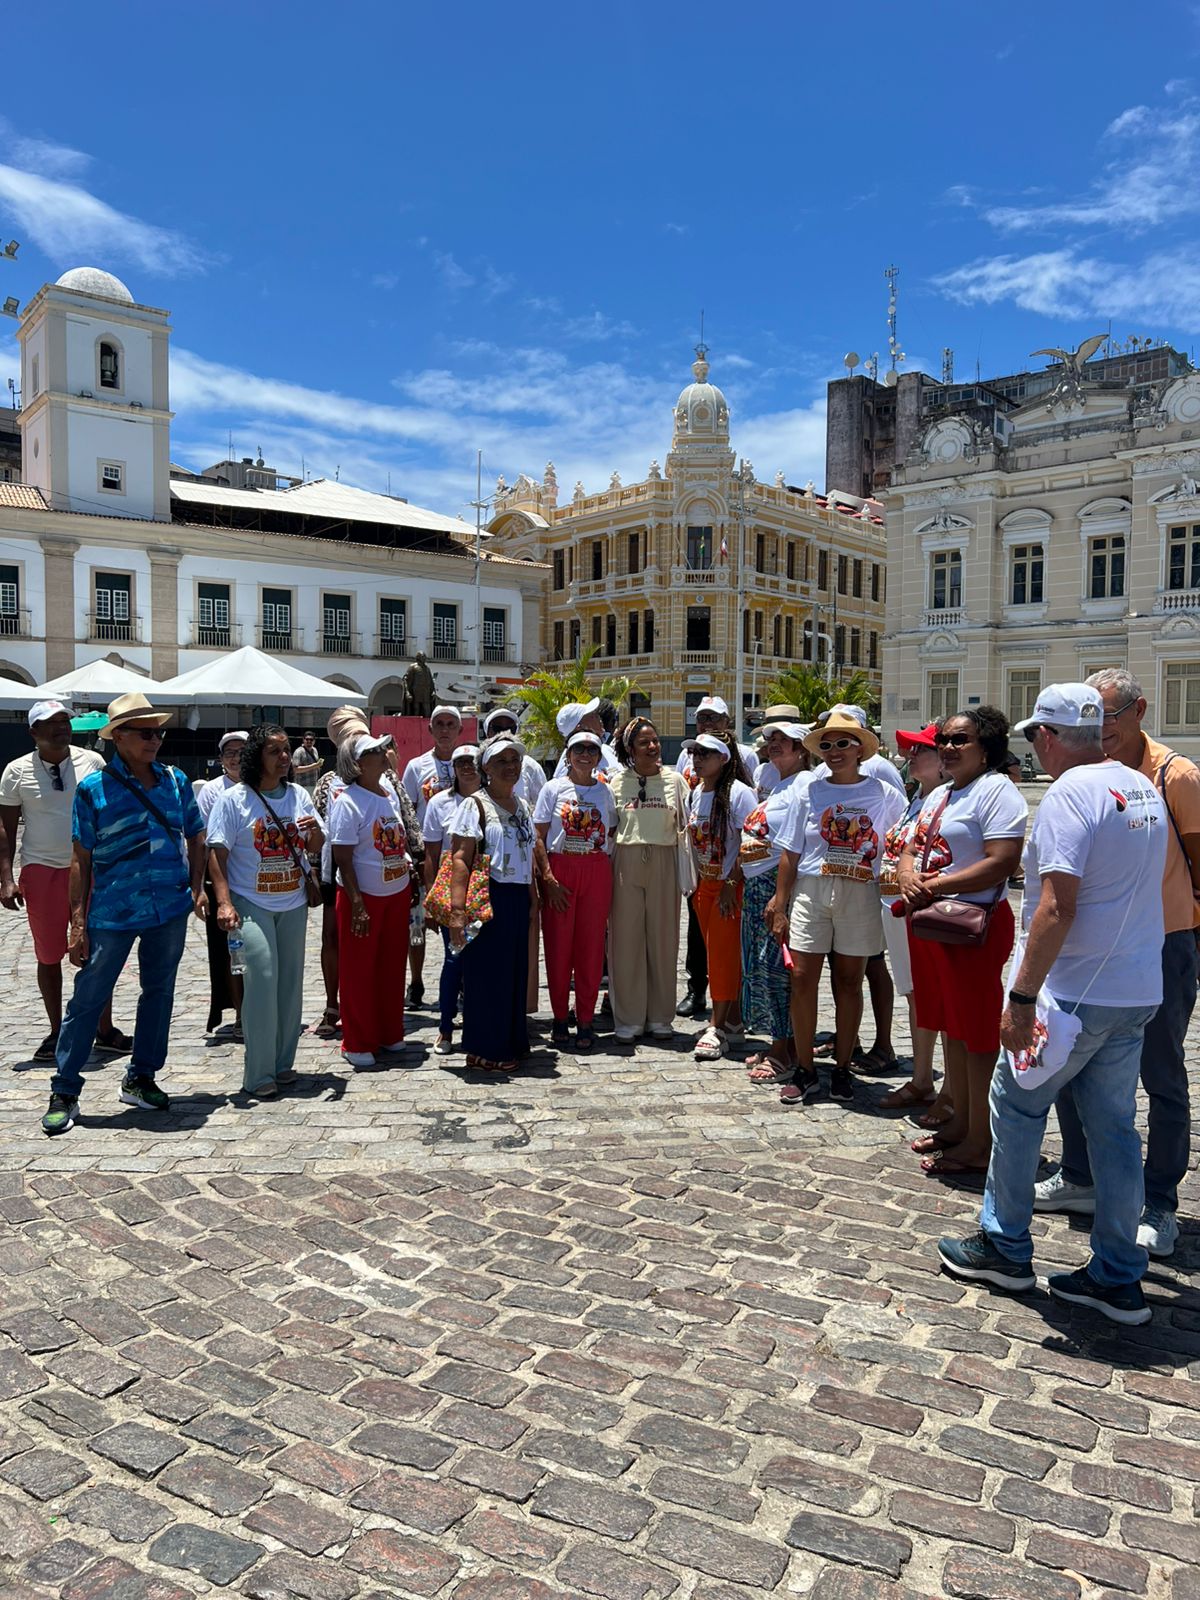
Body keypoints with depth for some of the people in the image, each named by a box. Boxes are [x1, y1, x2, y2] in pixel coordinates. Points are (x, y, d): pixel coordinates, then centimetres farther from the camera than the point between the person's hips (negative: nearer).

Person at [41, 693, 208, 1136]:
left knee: (159, 992, 13)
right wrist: (78, 922, -7)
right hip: (112, 913, -4)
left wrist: (197, 887, 1)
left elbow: (195, 837, 15)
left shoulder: (175, 781, 4)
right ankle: (64, 1092, 13)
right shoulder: (93, 789, -6)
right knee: (88, 999, 1)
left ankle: (141, 1079, 28)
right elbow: (82, 858, -4)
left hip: (170, 910, 4)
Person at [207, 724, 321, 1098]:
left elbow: (316, 845, 15)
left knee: (291, 982, 9)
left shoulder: (299, 795, 8)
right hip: (252, 905, -5)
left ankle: (283, 1062, 23)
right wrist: (224, 902, -18)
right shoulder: (234, 799, -6)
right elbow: (217, 853, -8)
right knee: (262, 979, -12)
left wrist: (315, 829, -9)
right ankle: (259, 1074, -3)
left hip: (293, 904, 5)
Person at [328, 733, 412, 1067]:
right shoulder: (347, 801, -16)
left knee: (393, 966, 15)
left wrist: (412, 882, 14)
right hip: (363, 896, -7)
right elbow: (343, 859, -17)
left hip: (397, 893, 7)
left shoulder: (389, 790, 5)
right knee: (359, 972, 5)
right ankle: (357, 1044, 17)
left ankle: (390, 1034, 29)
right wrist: (357, 905, -20)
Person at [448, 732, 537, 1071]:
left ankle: (512, 1042, 25)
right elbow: (460, 860, -15)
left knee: (516, 972, 12)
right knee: (487, 973, 0)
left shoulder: (522, 805, 15)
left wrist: (532, 901, 17)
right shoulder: (475, 805, -7)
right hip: (488, 899, -7)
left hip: (518, 900, 7)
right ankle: (484, 1050, 11)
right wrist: (457, 911, -23)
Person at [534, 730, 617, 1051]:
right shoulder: (554, 788, 2)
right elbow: (539, 838, -2)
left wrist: (609, 876, 1)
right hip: (559, 870, -2)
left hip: (597, 873, 2)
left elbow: (611, 837, 12)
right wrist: (548, 877, -11)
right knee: (558, 945, 1)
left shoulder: (605, 791, 10)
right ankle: (560, 1018, 14)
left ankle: (585, 1021, 12)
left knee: (591, 946, 3)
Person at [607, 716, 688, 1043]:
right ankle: (628, 1019, 9)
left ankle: (659, 1018, 16)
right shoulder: (616, 782, 6)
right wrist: (606, 873, 2)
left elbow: (685, 828, 7)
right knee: (626, 939, 0)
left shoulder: (675, 781, 7)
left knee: (663, 939, 4)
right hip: (625, 864, 0)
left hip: (664, 864, 0)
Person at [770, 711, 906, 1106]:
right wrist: (779, 906, 1)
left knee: (849, 982, 7)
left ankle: (842, 1069, 20)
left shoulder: (885, 796, 2)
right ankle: (805, 1071, 11)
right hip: (810, 893, 1)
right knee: (803, 979, -2)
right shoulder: (806, 792, 3)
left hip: (860, 898, 0)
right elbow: (791, 853, 3)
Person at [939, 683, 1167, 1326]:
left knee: (1017, 1105, 9)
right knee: (1113, 1127, 13)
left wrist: (1022, 996, -22)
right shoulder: (1144, 788, 11)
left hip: (1076, 993, -8)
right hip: (1138, 991, 8)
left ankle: (1005, 1247, 22)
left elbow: (1057, 906, -25)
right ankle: (1119, 1278, 21)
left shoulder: (1069, 792, -17)